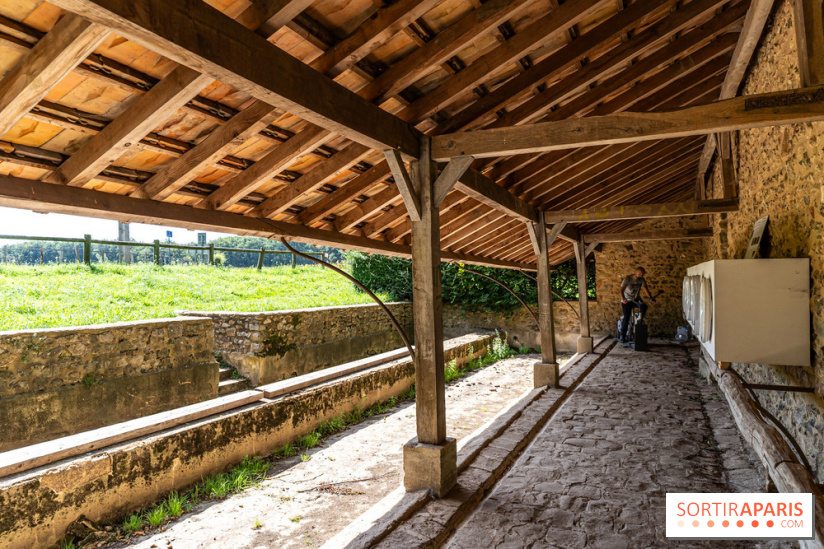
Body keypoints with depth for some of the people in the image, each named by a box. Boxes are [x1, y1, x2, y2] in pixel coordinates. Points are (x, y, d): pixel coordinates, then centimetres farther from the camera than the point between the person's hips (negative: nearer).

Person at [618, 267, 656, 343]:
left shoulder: (642, 280, -4)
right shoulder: (627, 279, -17)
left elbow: (646, 289, -7)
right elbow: (621, 290, -24)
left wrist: (651, 298, -25)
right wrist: (623, 299, -42)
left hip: (636, 299, 4)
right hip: (627, 301, -3)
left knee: (644, 306, -29)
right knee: (626, 318, -10)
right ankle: (622, 336, 1)